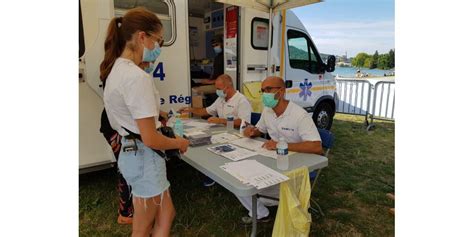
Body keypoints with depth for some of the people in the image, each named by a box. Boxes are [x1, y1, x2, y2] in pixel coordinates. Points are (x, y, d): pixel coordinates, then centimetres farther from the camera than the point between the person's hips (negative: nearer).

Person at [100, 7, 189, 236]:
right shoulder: (138, 77, -25)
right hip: (144, 157, -9)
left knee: (166, 214, 23)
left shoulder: (117, 69, 6)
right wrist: (179, 143, -8)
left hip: (130, 152, 9)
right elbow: (150, 139, -24)